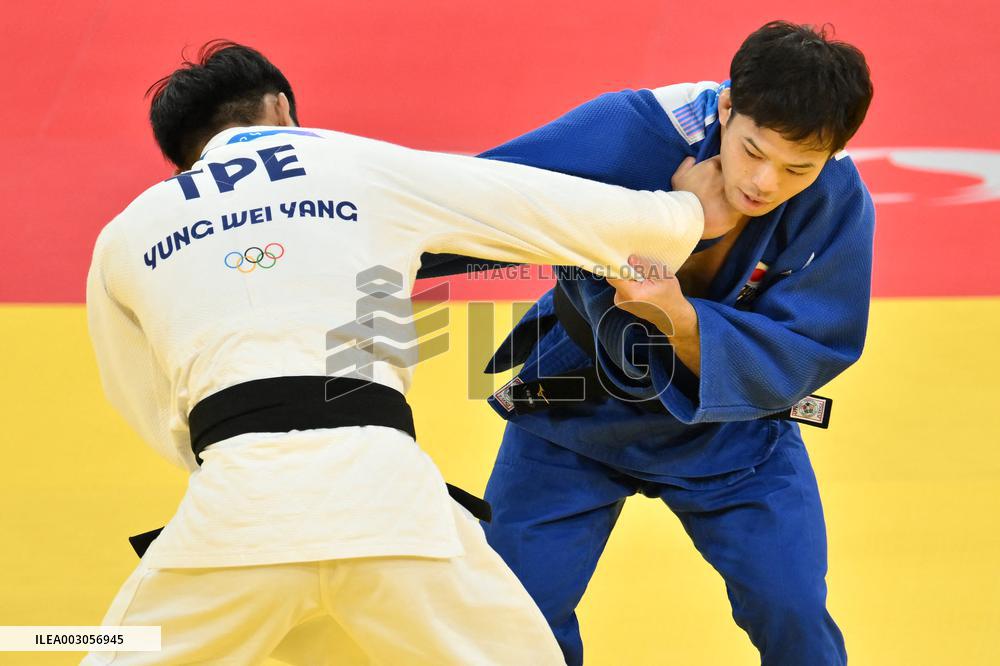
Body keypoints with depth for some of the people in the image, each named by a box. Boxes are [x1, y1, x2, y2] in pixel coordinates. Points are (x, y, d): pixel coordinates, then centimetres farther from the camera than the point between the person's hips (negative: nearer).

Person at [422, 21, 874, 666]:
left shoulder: (837, 203, -26)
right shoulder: (623, 134, -31)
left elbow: (795, 358, -26)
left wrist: (679, 319, -43)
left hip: (732, 414, 1)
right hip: (579, 403, 0)